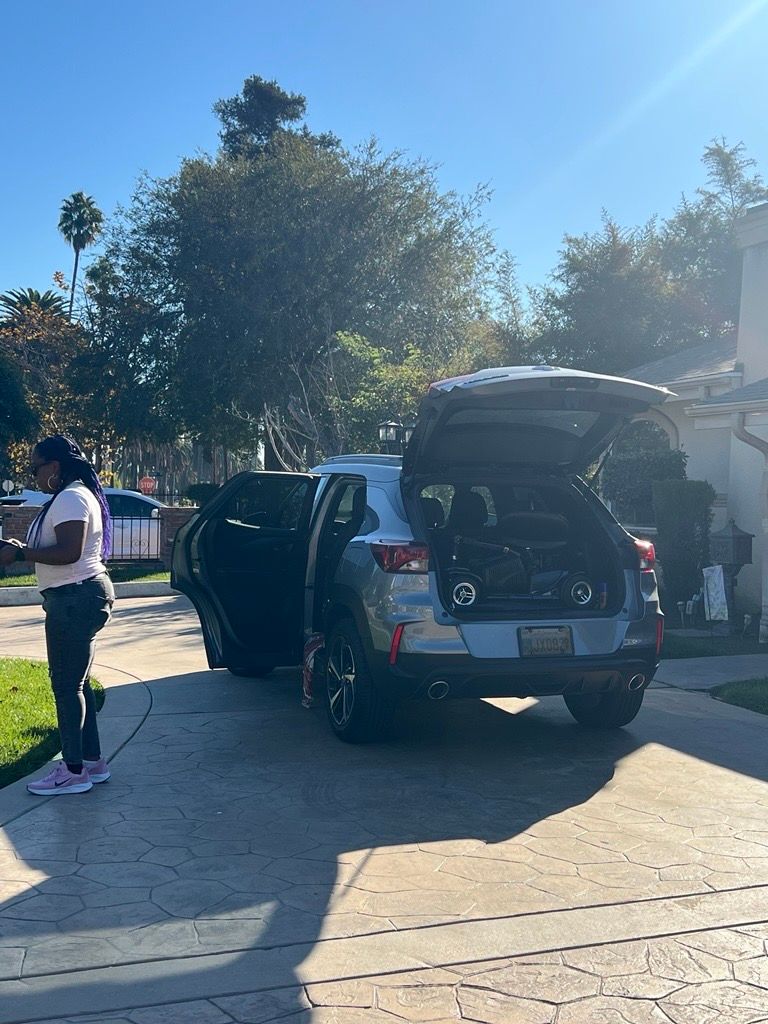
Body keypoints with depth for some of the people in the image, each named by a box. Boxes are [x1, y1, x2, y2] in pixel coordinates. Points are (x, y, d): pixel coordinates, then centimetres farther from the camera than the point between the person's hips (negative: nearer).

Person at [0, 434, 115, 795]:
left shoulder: (70, 498, -16)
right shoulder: (77, 494, 17)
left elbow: (69, 552, -26)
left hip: (75, 599, -11)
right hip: (82, 595, 11)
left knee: (66, 684, -5)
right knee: (76, 682, 16)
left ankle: (73, 771, 1)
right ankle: (92, 761, 23)